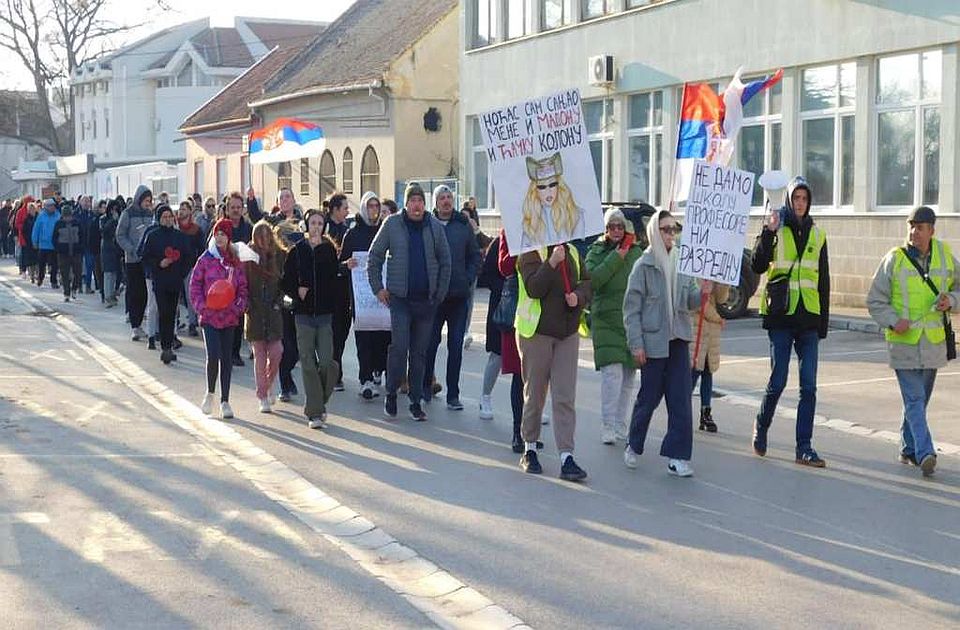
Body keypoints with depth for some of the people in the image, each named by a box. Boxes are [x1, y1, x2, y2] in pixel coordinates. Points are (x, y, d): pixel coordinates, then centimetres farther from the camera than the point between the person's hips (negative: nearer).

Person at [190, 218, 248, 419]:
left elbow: (243, 287, 9)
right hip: (209, 316, -2)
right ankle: (210, 393, 11)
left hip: (229, 317, 2)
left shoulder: (235, 261, 5)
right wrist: (201, 307, -9)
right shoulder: (205, 259, 1)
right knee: (213, 356, -13)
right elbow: (195, 284, 2)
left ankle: (225, 401, 13)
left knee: (226, 358, 5)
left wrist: (239, 307, -5)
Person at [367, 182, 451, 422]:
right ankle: (391, 394, 7)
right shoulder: (392, 224, -1)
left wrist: (440, 292, 6)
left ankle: (416, 401, 15)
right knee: (399, 346, -11)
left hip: (426, 299, 2)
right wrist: (378, 288, 1)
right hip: (400, 298, -2)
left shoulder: (435, 226, 4)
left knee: (420, 352, 7)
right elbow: (374, 257, 5)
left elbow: (445, 262, 11)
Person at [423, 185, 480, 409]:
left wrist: (468, 280, 0)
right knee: (430, 342, 5)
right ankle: (426, 386, 22)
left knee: (456, 345, 2)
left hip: (459, 295, 2)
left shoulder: (463, 226, 6)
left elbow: (475, 256, 12)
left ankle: (453, 395, 7)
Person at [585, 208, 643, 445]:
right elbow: (592, 280, -15)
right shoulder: (597, 251, 1)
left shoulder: (636, 252, 10)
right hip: (606, 320, -4)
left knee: (628, 376, 8)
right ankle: (607, 426, -7)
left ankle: (620, 425, 20)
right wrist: (616, 258, -16)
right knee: (612, 373, -14)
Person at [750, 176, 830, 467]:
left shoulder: (817, 234, 12)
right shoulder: (776, 230, 0)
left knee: (809, 386, 0)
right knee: (778, 381, -1)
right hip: (781, 315, -3)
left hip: (809, 317, 3)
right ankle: (761, 426, 26)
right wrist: (768, 233, -23)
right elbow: (758, 266, -14)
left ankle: (804, 448, 4)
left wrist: (824, 320, 11)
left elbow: (824, 280, 15)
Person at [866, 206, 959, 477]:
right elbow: (875, 301, 0)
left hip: (934, 341, 4)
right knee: (914, 399, -12)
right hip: (903, 341, -4)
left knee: (920, 398, 14)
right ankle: (925, 453, -18)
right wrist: (893, 321, -17)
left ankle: (909, 449, 28)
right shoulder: (894, 259, -4)